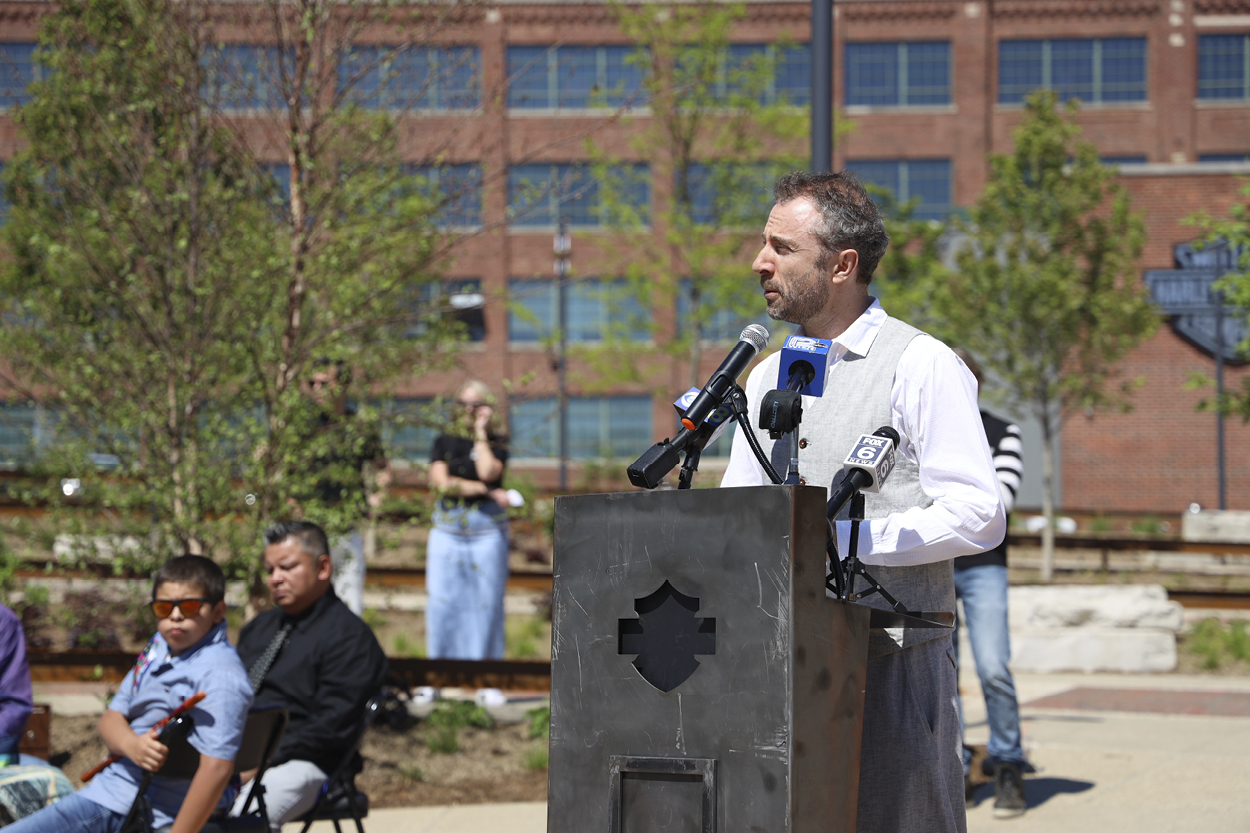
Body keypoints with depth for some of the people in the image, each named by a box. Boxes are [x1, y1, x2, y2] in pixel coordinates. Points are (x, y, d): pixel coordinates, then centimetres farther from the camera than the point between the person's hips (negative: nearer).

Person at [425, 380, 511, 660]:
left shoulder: (496, 442, 7)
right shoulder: (444, 442, 10)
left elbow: (488, 473, -13)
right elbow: (441, 481, -5)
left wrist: (480, 433, -4)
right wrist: (487, 491, -10)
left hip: (487, 531, -1)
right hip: (447, 530, 1)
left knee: (486, 603, -3)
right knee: (443, 602, -2)